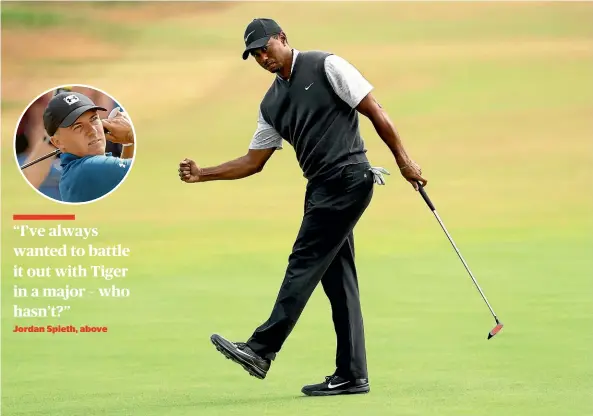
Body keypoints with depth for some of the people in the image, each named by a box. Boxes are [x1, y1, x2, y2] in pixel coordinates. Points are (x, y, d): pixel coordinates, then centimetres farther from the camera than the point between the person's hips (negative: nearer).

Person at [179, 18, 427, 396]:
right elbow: (253, 162, 20)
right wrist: (203, 174, 9)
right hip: (322, 187, 8)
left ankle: (261, 351, -14)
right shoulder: (272, 103, 18)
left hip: (348, 177, -8)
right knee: (337, 278, 6)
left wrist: (403, 159, -9)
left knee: (304, 264, -11)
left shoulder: (326, 66, -3)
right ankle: (352, 375, 6)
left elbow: (374, 110, -6)